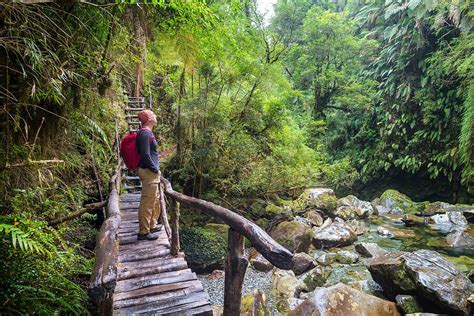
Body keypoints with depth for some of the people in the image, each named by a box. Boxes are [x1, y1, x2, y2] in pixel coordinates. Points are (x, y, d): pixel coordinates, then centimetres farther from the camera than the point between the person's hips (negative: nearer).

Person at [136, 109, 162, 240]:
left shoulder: (148, 132, 15)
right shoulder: (145, 133, -17)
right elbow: (145, 155, -23)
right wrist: (155, 169, -15)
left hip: (152, 172, 11)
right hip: (149, 172, -11)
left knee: (155, 200, 20)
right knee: (147, 202, -4)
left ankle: (152, 225, 32)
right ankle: (143, 232, 4)